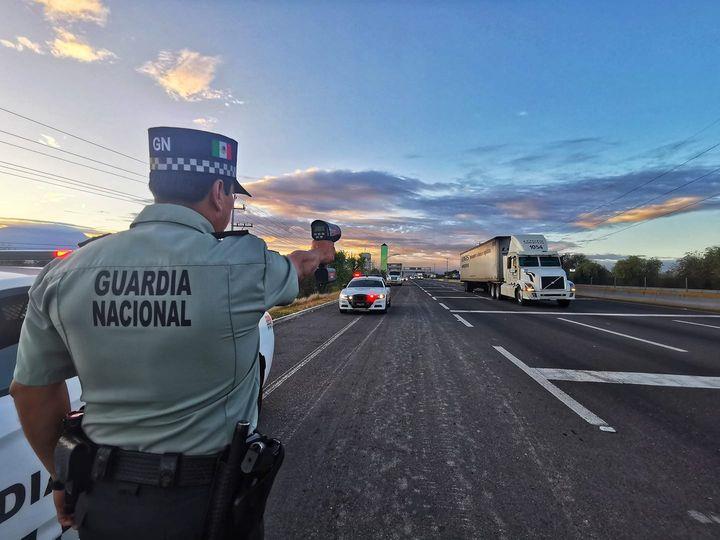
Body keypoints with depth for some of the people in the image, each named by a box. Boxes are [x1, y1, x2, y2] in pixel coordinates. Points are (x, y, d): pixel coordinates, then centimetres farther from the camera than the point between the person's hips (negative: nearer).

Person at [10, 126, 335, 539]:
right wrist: (320, 254, 25)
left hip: (103, 503, 3)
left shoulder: (63, 275, -10)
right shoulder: (245, 263, -23)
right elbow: (297, 269, 1)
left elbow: (30, 389, 1)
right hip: (207, 499, -2)